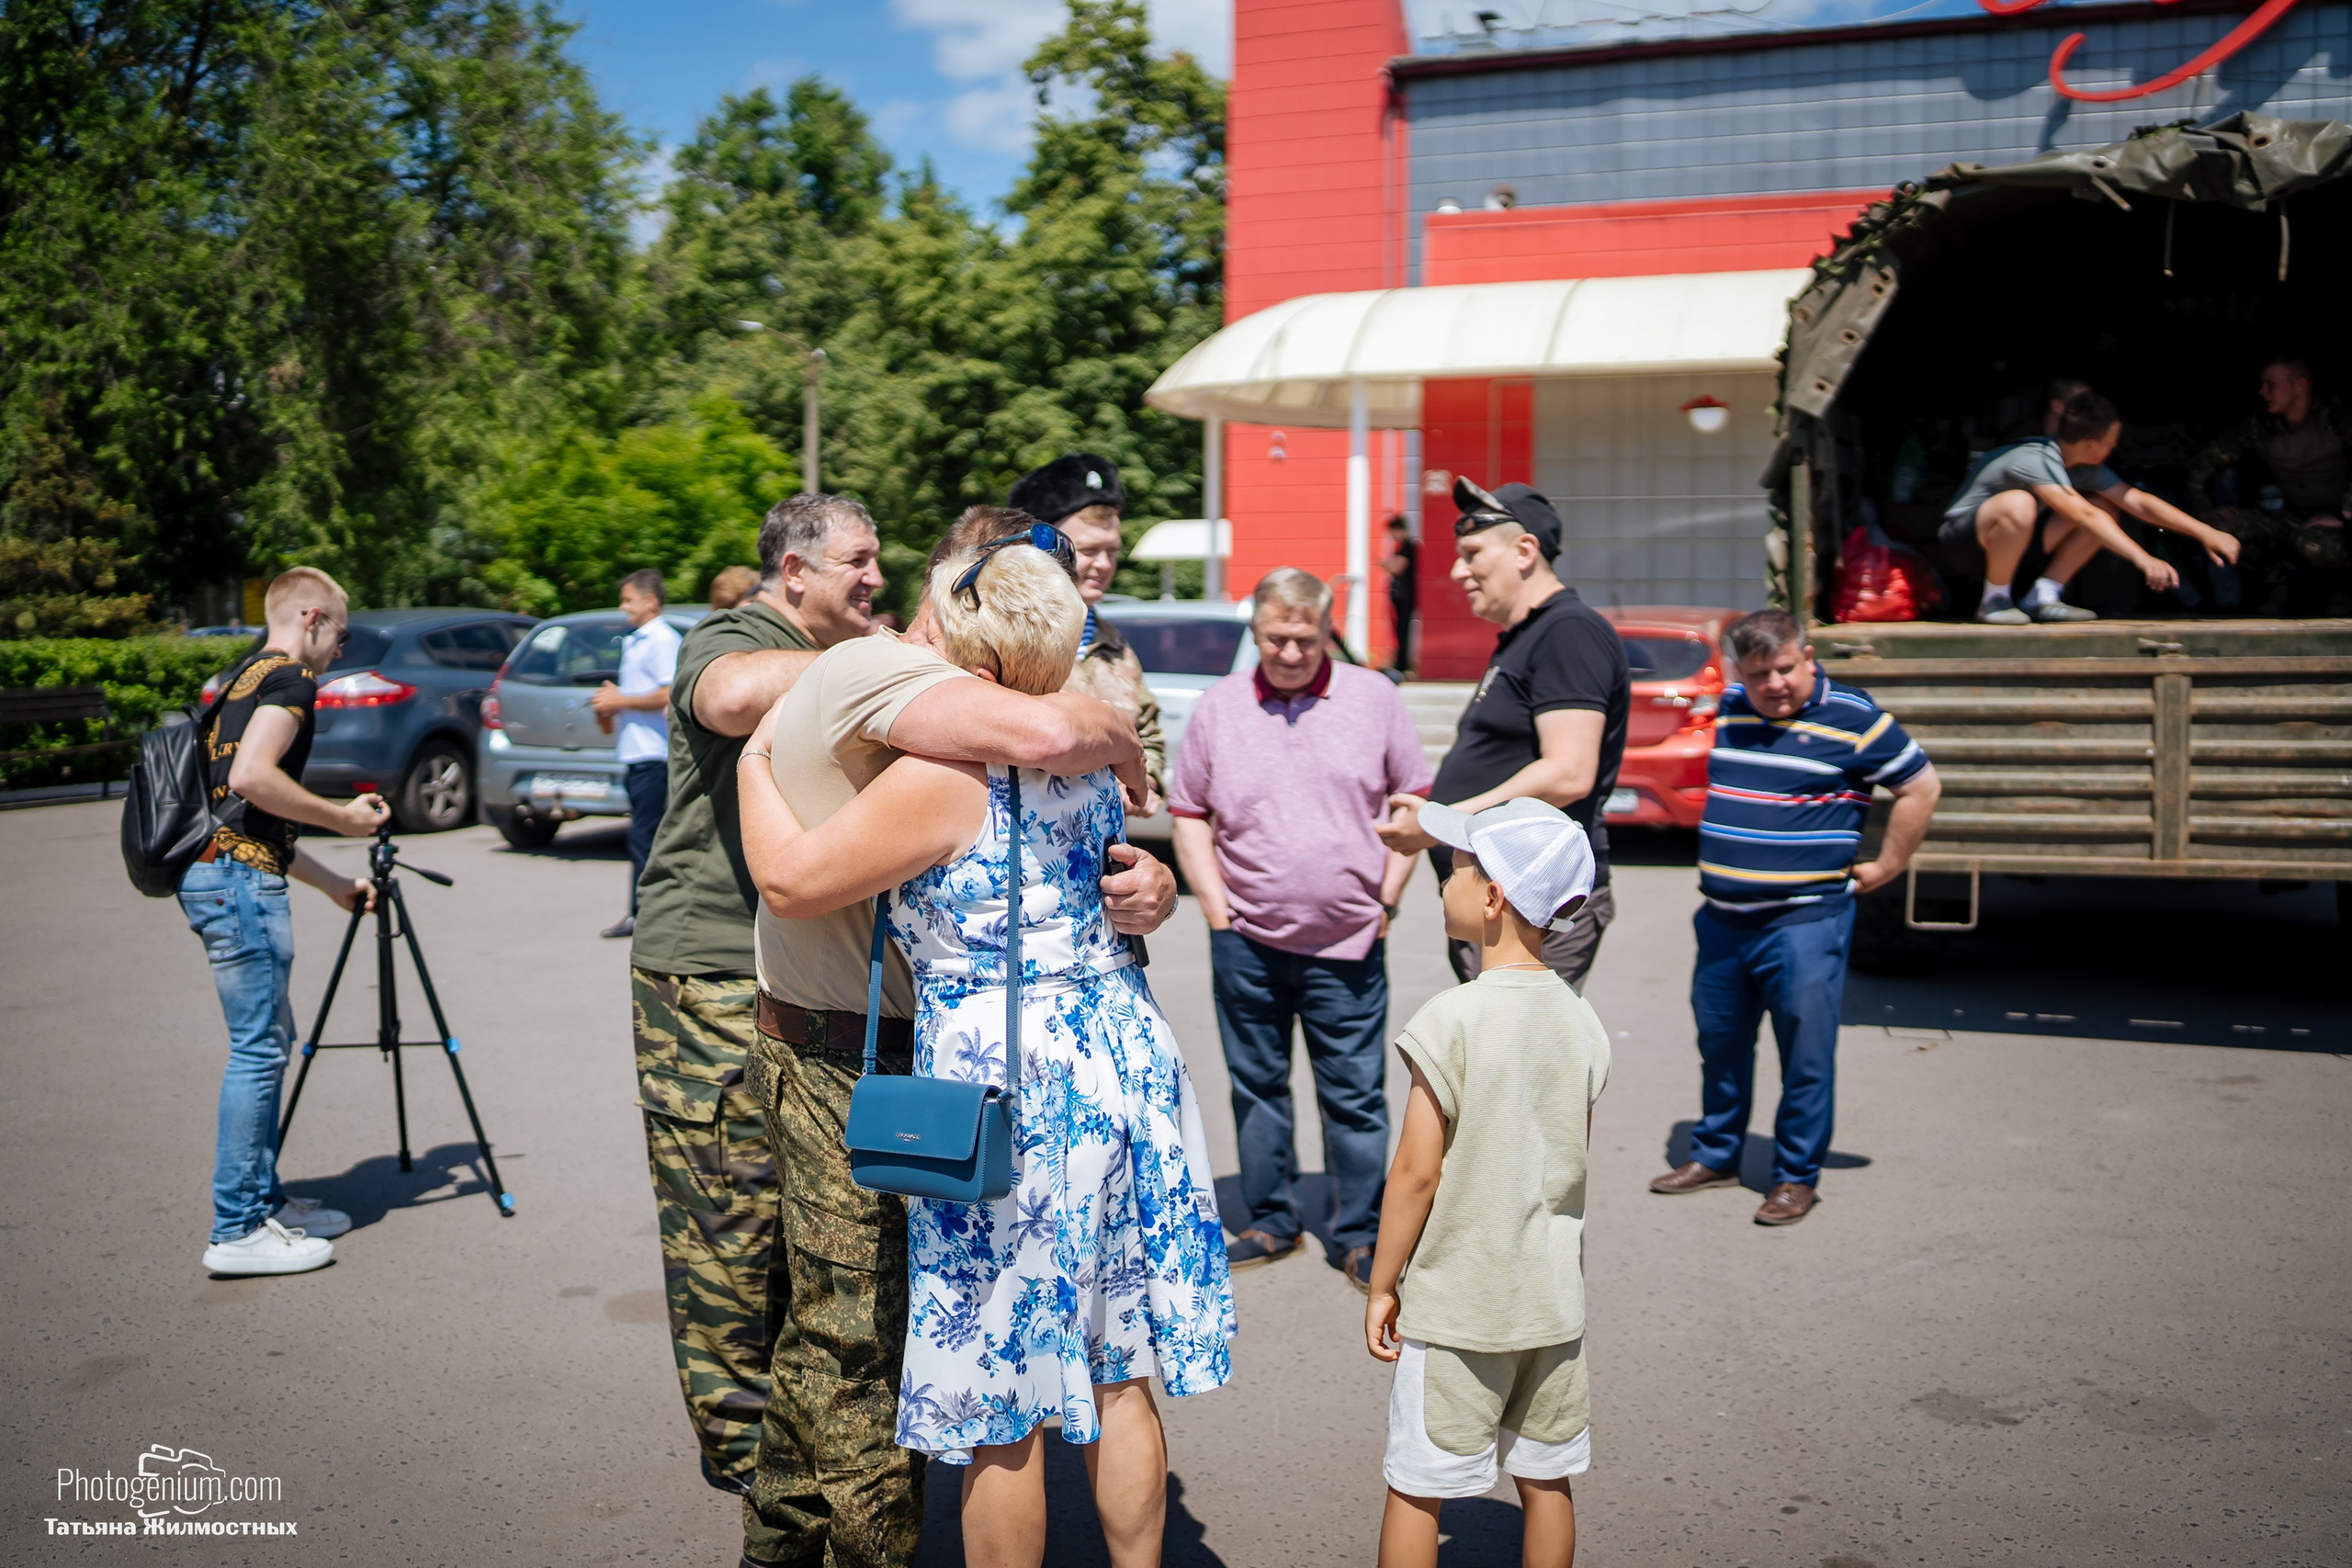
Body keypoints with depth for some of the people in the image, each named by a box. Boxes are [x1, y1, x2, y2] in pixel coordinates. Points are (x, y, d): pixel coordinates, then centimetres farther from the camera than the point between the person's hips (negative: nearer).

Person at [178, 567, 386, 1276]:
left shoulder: (241, 676, 23)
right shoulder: (288, 677, -7)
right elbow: (252, 778, -22)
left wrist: (332, 884, 28)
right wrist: (341, 815, -9)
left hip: (214, 875, 10)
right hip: (240, 879, -10)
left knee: (269, 1041, 16)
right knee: (259, 1049, -6)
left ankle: (265, 1200, 23)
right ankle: (238, 1232, -2)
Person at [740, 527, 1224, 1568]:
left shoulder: (943, 777, -16)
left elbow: (790, 880, -11)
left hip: (1002, 1078, -8)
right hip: (1122, 1050, 8)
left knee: (998, 1412, 8)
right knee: (1118, 1377, 18)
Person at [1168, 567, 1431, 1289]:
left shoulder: (1374, 698, 2)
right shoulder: (1217, 707, 4)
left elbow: (1413, 800, 6)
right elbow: (1188, 812, 9)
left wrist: (1386, 900, 0)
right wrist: (1214, 903, -1)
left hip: (1348, 940, -1)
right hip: (1246, 939, 2)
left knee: (1355, 1094, 3)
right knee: (1257, 1086, 12)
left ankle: (1358, 1235, 16)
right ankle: (1270, 1221, 26)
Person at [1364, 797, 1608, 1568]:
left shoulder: (1453, 1019, -18)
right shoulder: (1581, 1020, -1)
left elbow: (1417, 1170, -16)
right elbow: (1571, 1162, 7)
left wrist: (1381, 1286, -5)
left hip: (1457, 1302, -5)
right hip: (1554, 1299, 6)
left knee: (1416, 1486, 7)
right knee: (1545, 1479, 16)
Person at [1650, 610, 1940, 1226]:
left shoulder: (1852, 719, -8)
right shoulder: (1729, 711, 8)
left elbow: (1921, 786, -1)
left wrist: (1886, 866, 0)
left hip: (1804, 921, -6)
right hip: (1722, 920, 6)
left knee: (1805, 1056, 0)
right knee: (1720, 1043, 15)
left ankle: (1796, 1176, 13)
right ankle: (1715, 1155, 31)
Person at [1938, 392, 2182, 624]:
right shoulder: (2039, 461, -27)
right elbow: (2084, 516, -35)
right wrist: (2141, 557, -38)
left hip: (2010, 543, 9)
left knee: (2104, 512, -6)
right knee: (2019, 503, -41)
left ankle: (2042, 597, -7)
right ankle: (1993, 601, -23)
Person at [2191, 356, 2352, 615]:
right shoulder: (2262, 428, 2)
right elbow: (2203, 465, 8)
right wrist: (2204, 509, -3)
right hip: (2292, 520, 5)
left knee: (2315, 543, -40)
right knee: (2224, 525, -21)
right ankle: (2280, 586, 5)